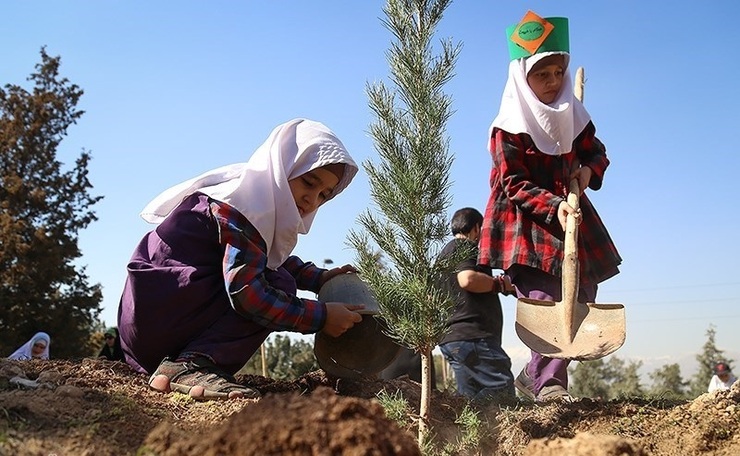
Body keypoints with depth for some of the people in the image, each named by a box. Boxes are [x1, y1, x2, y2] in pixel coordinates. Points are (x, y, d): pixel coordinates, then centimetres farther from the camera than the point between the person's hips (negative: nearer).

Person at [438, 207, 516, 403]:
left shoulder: (445, 252, 27)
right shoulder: (467, 247, -3)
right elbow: (468, 279, -22)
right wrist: (500, 283, -8)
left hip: (451, 337, 10)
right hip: (471, 335, -10)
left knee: (471, 397, 6)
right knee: (503, 389, -14)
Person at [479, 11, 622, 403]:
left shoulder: (573, 116, 8)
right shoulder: (508, 128, -9)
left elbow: (597, 152, 19)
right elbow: (513, 185, -13)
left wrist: (589, 170, -5)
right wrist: (554, 206, -27)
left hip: (572, 219, 7)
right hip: (525, 226, -6)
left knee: (581, 300, 3)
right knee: (545, 299, -19)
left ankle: (536, 375, 12)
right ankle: (548, 382, -10)